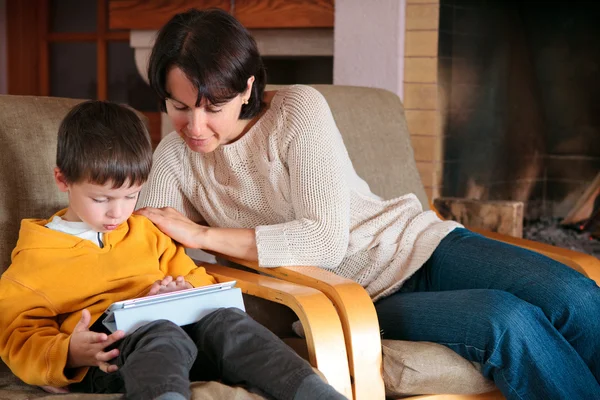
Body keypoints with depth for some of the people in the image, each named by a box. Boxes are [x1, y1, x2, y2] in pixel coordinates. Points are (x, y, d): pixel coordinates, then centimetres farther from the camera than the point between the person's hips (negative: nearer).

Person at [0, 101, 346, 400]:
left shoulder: (146, 233, 28)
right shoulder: (34, 257, 13)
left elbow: (195, 278, 34)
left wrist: (185, 290, 7)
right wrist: (69, 354, -16)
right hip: (104, 364, -4)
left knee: (225, 320, -29)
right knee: (161, 335, -38)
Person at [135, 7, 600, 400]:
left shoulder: (299, 109, -11)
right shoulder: (175, 158, 0)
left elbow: (327, 240, -19)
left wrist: (204, 234, -22)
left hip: (415, 245, 0)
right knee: (507, 320, -29)